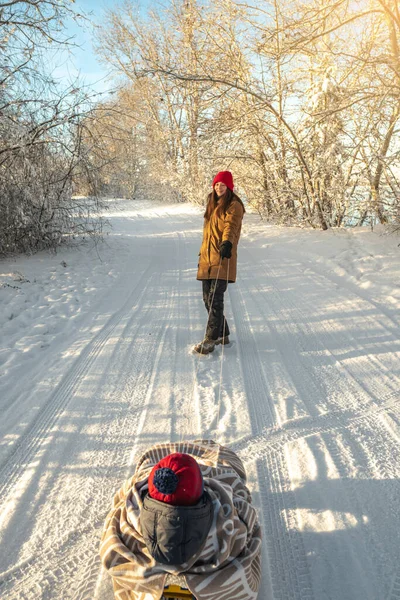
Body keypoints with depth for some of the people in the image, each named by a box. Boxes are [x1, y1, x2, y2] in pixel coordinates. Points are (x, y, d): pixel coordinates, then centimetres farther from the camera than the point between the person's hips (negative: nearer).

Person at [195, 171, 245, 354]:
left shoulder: (234, 205, -3)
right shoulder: (212, 204, 21)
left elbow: (231, 226, -21)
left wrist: (227, 243, -40)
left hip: (223, 257, -8)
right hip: (207, 258, 8)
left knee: (215, 298, -12)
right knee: (208, 298, 9)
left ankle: (210, 339, -6)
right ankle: (222, 334, 22)